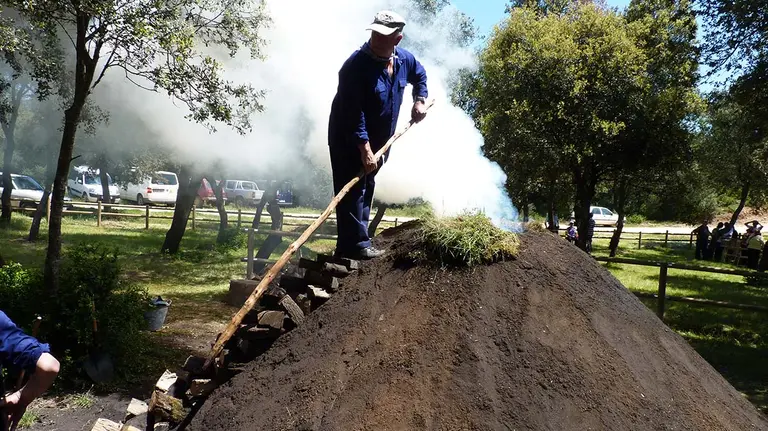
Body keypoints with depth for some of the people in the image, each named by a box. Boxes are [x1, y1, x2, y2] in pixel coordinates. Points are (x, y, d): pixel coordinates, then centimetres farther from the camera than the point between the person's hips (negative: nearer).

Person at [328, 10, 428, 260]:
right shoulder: (356, 65, -25)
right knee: (353, 191, -12)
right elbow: (353, 113, -29)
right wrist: (364, 148, -33)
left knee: (365, 189, 16)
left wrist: (420, 100, 9)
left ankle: (356, 241, 28)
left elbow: (420, 76, 25)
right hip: (348, 141, -8)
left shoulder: (404, 59, -1)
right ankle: (355, 244, -7)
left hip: (379, 139, 8)